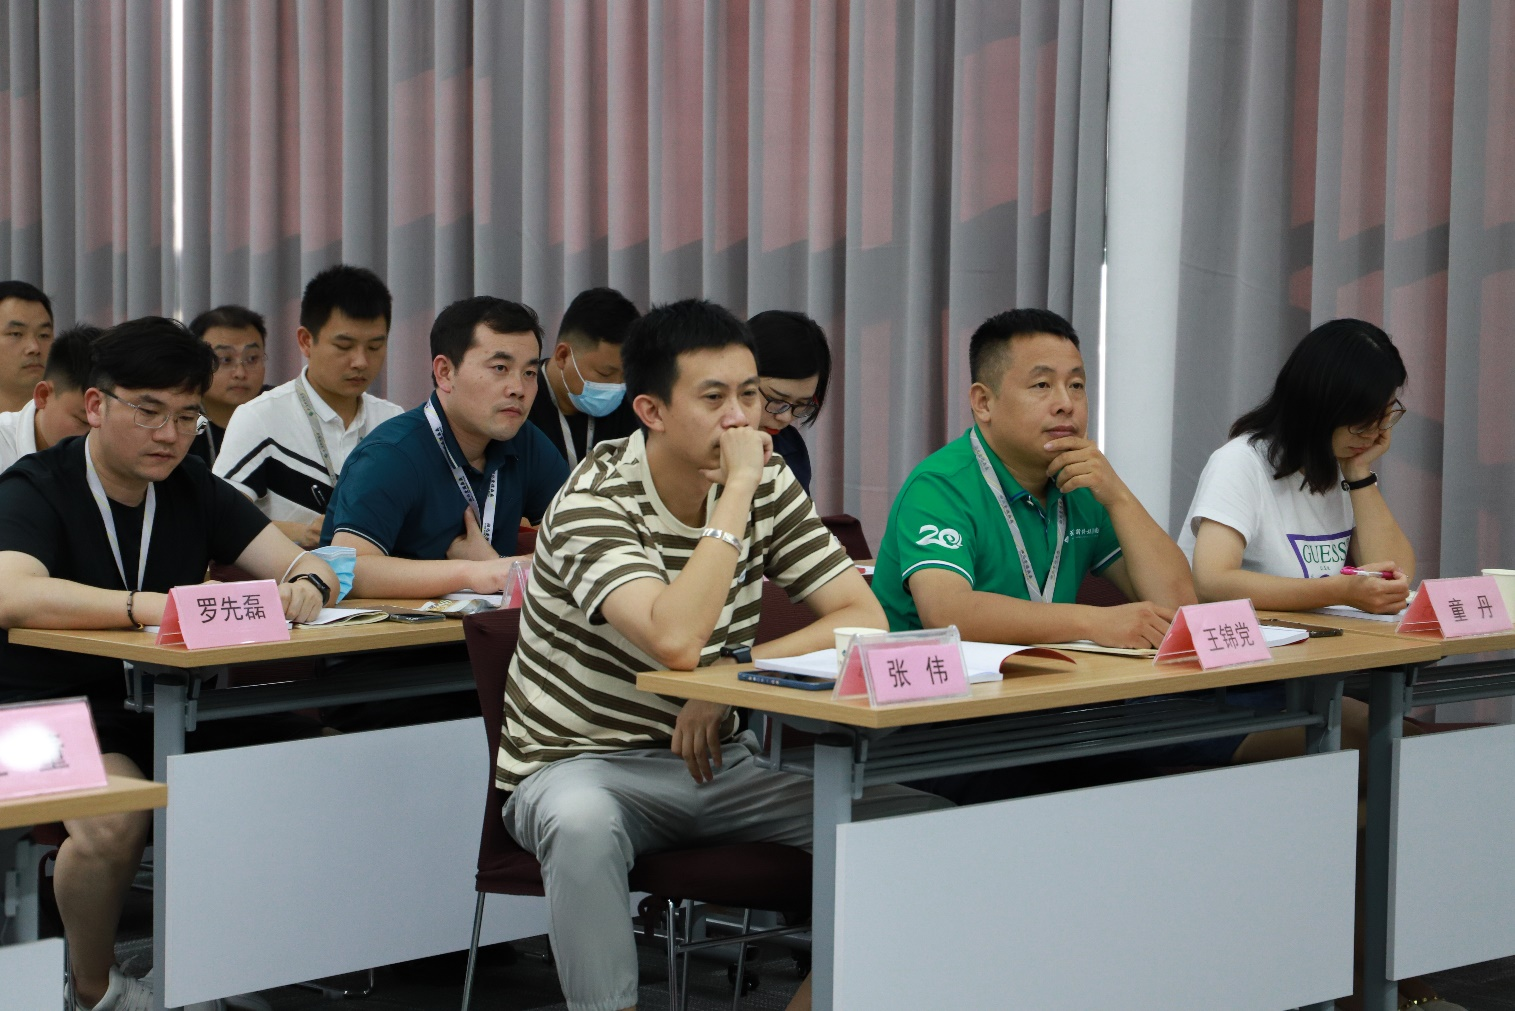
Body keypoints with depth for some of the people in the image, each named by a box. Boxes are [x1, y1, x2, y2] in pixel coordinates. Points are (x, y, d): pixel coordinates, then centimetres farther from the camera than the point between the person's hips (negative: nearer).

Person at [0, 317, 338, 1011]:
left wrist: (306, 584, -20)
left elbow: (299, 561, 6)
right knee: (113, 819, -36)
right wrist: (153, 606, -39)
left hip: (169, 708, 6)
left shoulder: (194, 490, 11)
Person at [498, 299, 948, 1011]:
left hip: (714, 764, 6)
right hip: (582, 765, -5)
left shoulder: (770, 484, 1)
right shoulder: (594, 503, -17)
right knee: (582, 821, -42)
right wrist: (736, 491, -27)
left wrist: (736, 672, -18)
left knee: (927, 821, -11)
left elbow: (864, 618, -4)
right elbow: (677, 642, -33)